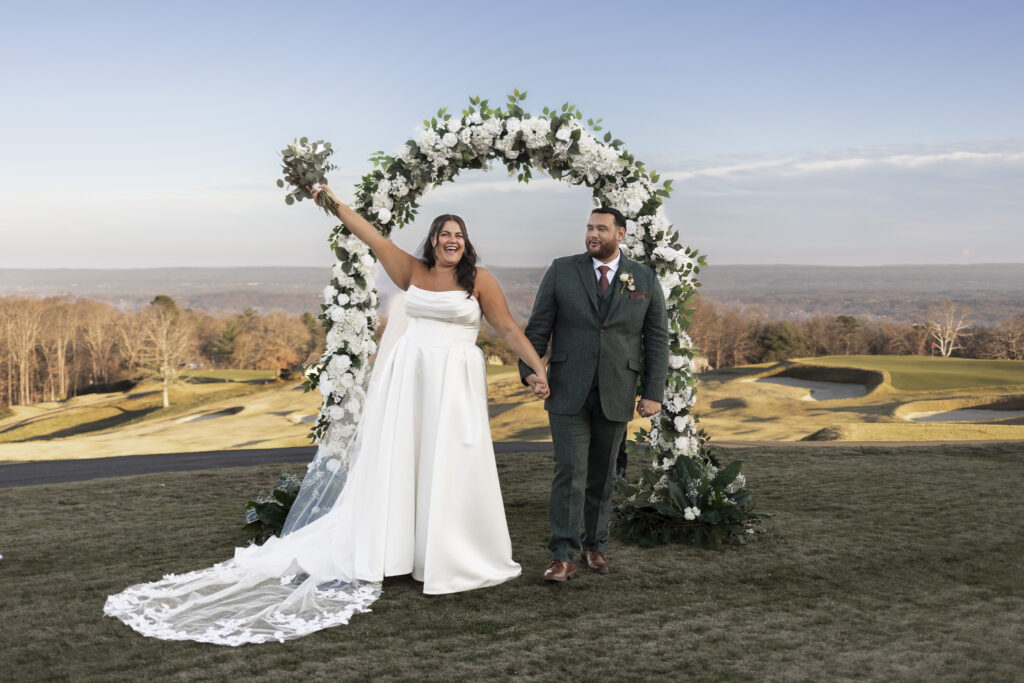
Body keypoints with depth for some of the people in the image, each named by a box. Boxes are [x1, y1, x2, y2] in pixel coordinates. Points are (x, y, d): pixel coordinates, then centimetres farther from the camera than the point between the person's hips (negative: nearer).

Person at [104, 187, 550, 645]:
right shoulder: (414, 272, 8)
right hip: (408, 376, 2)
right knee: (396, 462, 5)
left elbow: (509, 329, 2)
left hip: (454, 382, -2)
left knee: (451, 468, 2)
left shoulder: (478, 279, 2)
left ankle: (453, 558, 12)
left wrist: (538, 370, -3)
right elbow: (372, 237, 10)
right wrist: (335, 204, 9)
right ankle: (388, 550, 14)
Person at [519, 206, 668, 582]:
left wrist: (654, 392, -1)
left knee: (602, 474, 10)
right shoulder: (562, 271, 2)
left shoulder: (645, 280, 5)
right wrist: (529, 366, -13)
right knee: (570, 470, -8)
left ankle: (594, 546, 25)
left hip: (615, 395, 1)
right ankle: (563, 557, -5)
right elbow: (538, 326, 2)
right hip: (568, 391, -1)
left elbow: (656, 338, 5)